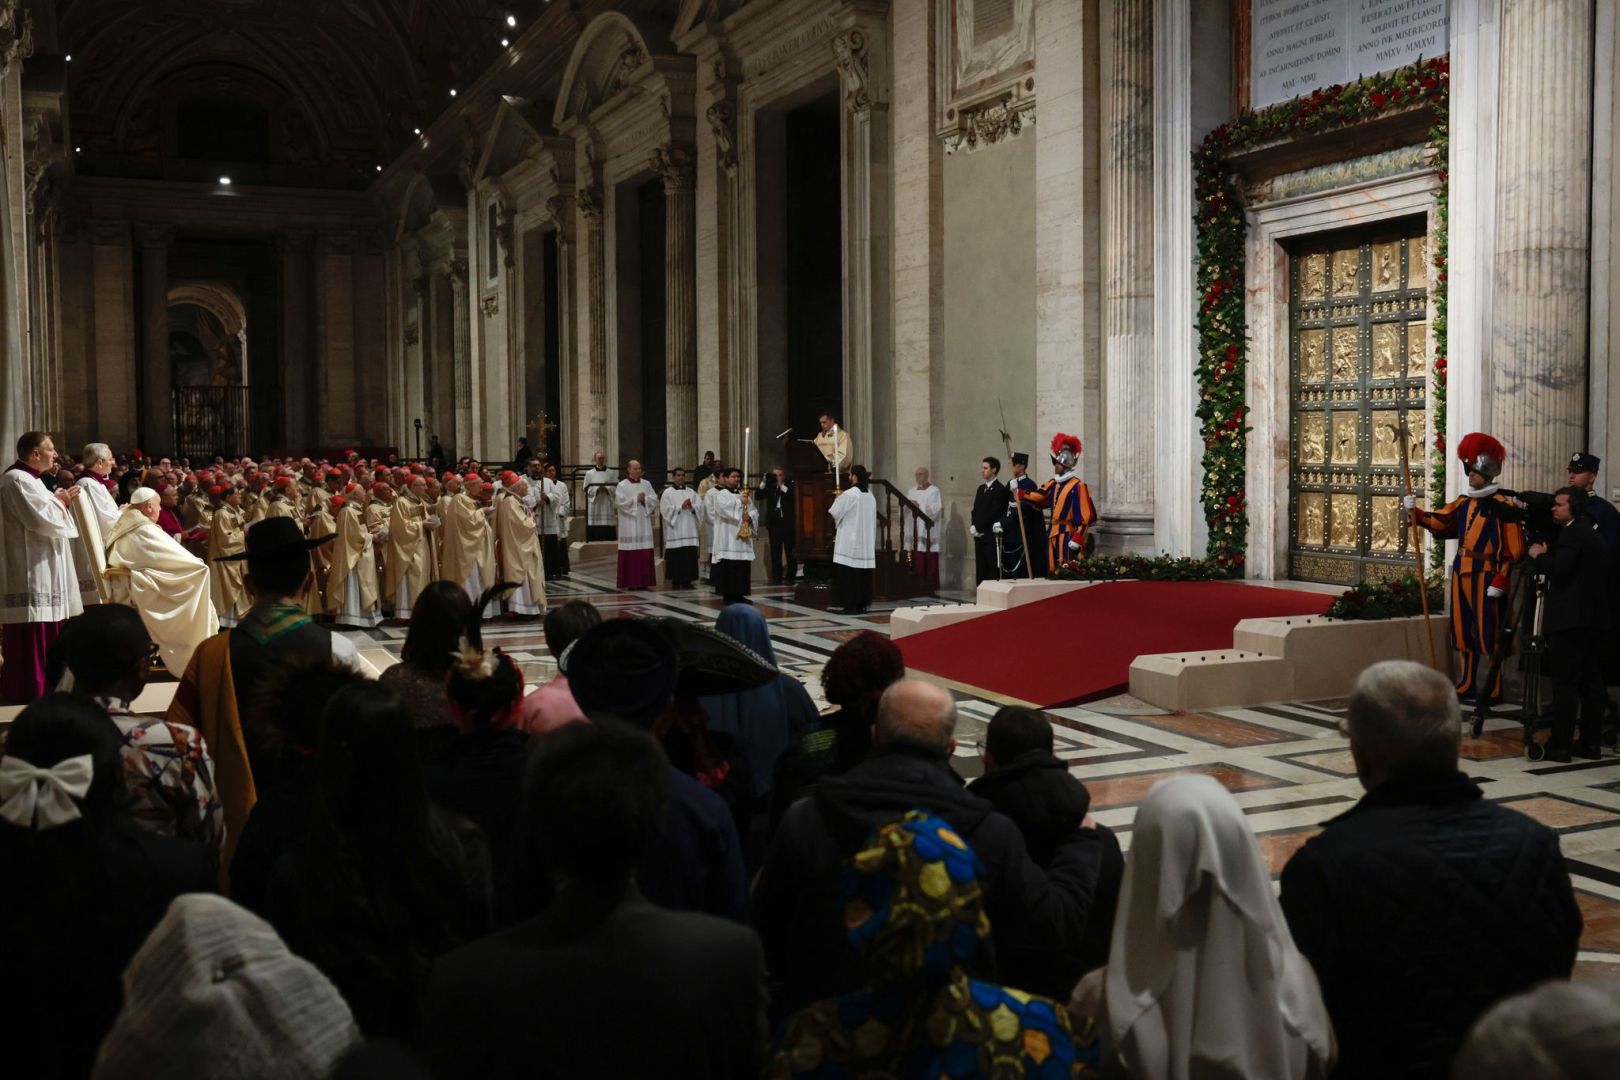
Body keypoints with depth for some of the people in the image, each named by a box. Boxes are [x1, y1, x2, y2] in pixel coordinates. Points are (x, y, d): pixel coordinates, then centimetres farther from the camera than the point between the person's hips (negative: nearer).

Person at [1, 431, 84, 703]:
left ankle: (41, 688, 20)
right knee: (32, 638, -8)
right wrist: (59, 501, -6)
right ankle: (28, 692, -3)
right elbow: (42, 520, -22)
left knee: (44, 635, 14)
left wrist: (60, 502, 7)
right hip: (30, 575, -11)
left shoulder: (28, 479, 17)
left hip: (42, 573, 11)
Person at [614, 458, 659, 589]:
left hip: (644, 523, 4)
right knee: (631, 554, -6)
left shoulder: (647, 484, 12)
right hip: (629, 524, -4)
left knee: (645, 554, 1)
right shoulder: (622, 485, 0)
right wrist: (636, 499, -12)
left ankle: (644, 582, 6)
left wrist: (644, 499, -12)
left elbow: (654, 499, 5)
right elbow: (620, 502, -11)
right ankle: (631, 582, -1)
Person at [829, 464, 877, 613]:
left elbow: (834, 513, -7)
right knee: (863, 575, 9)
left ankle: (851, 605, -5)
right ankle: (863, 604, 11)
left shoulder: (849, 494, -13)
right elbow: (873, 521, 12)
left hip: (849, 542, -6)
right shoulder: (870, 497, 7)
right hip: (866, 543, 6)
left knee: (848, 574, -3)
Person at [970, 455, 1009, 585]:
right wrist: (973, 526, 1)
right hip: (979, 535, 8)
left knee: (993, 569, -7)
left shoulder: (1000, 489, -8)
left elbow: (994, 513, -14)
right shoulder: (981, 488, 19)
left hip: (991, 535, -8)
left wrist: (979, 528, -12)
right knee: (980, 568, 6)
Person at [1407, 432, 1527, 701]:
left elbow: (1513, 549, -13)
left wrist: (1500, 581, -17)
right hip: (1461, 572, 7)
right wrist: (1415, 511, -4)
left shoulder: (1503, 505, -11)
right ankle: (1466, 686, 22)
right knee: (1463, 631, 13)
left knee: (1487, 633, -2)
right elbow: (1439, 522, 12)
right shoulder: (1464, 502, 10)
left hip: (1485, 575, -7)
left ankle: (1493, 690, 6)